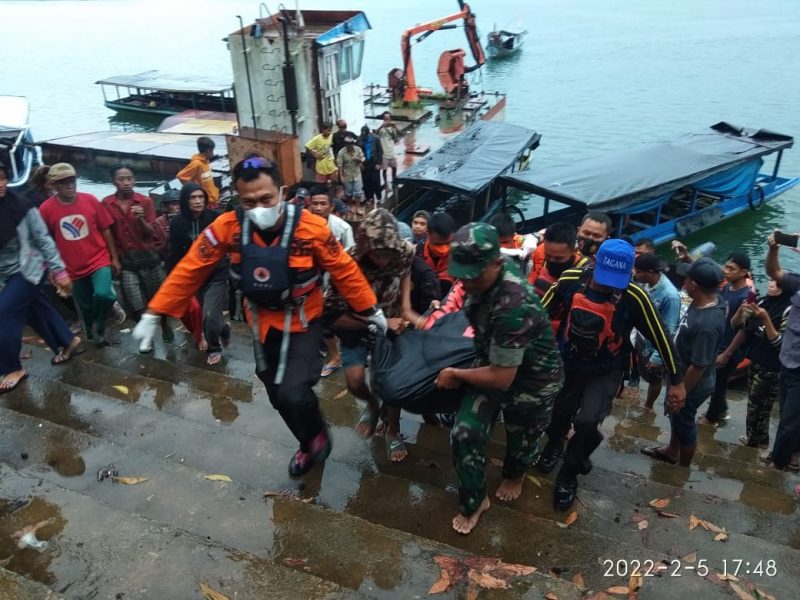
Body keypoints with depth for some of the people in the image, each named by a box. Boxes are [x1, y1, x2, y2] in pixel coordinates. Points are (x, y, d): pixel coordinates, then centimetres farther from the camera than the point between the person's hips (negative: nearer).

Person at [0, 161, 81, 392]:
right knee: (37, 312, 15)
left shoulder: (21, 207, -14)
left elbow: (44, 239, -9)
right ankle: (68, 342, 38)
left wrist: (59, 270, -10)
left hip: (29, 269, -5)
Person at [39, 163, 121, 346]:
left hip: (99, 260, -1)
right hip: (73, 268, 1)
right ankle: (94, 335, 38)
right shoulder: (46, 209, -8)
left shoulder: (90, 200, -6)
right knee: (86, 307, 13)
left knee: (103, 294, -24)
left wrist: (114, 258, 4)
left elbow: (105, 230, 1)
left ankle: (98, 326, 6)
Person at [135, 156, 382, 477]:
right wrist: (154, 314, -8)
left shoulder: (310, 226, -24)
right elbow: (189, 270, -11)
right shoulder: (228, 226, -19)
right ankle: (308, 444, 45)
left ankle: (318, 434, 16)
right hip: (262, 324, 4)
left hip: (302, 322, -3)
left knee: (294, 393, -19)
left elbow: (345, 271, -12)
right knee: (278, 397, 16)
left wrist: (372, 312, -3)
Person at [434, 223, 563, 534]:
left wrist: (456, 374, -18)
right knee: (465, 434, -3)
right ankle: (474, 501, 22)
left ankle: (514, 475, 55)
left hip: (531, 380, -6)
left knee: (520, 441, 19)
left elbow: (501, 378, -34)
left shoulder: (512, 305, -41)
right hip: (493, 363, 6)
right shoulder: (490, 267, -17)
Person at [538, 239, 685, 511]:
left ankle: (569, 474, 12)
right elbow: (541, 312, -6)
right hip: (566, 364, 2)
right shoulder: (570, 280, -22)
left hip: (605, 372, -2)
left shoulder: (634, 297, -26)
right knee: (556, 414, 18)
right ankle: (555, 445, 56)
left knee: (586, 422, -18)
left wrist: (675, 381, -5)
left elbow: (661, 337, -13)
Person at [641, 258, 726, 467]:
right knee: (675, 415, 31)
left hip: (692, 384, -9)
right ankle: (671, 451, 58)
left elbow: (698, 367, -31)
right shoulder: (706, 300, -14)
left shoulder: (707, 324, -40)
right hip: (681, 375, 9)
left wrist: (680, 395, -22)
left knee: (684, 422, 16)